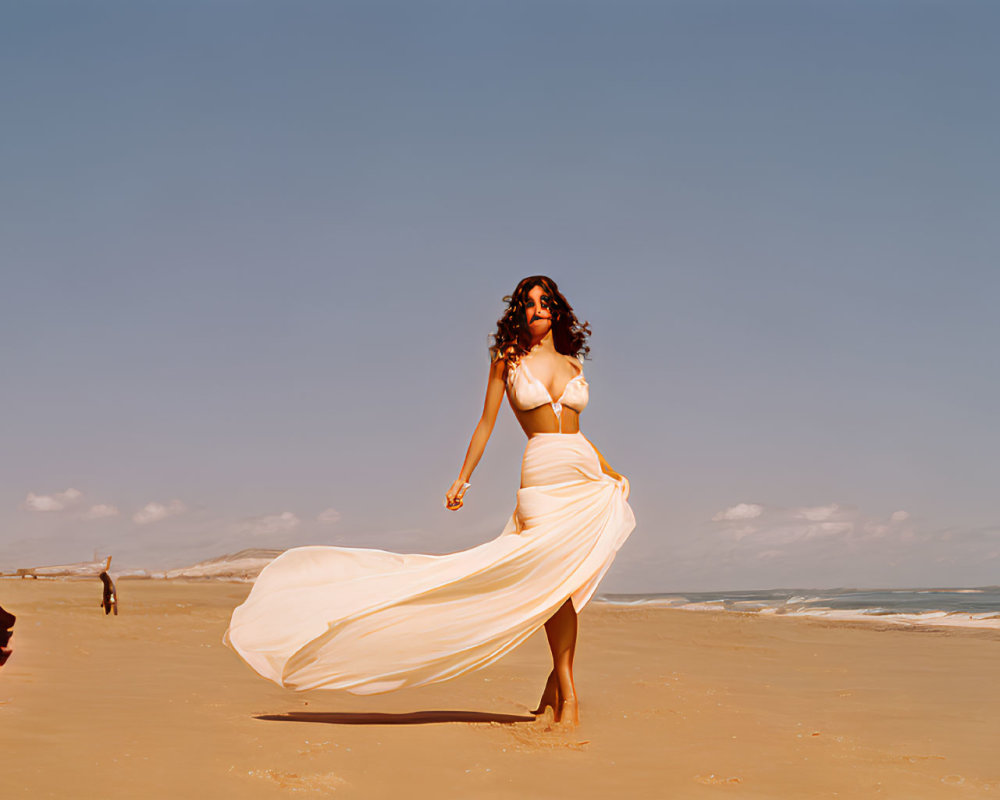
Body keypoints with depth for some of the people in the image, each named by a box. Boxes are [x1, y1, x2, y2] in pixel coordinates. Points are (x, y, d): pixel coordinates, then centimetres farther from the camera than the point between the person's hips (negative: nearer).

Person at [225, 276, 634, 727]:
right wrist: (462, 480, 7)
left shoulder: (572, 363, 16)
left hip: (585, 471, 3)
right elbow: (486, 424, 9)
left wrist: (609, 471, 18)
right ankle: (568, 694, -6)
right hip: (542, 473, -3)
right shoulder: (507, 359, 7)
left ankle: (557, 682, 9)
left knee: (567, 581, -2)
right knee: (553, 577, -11)